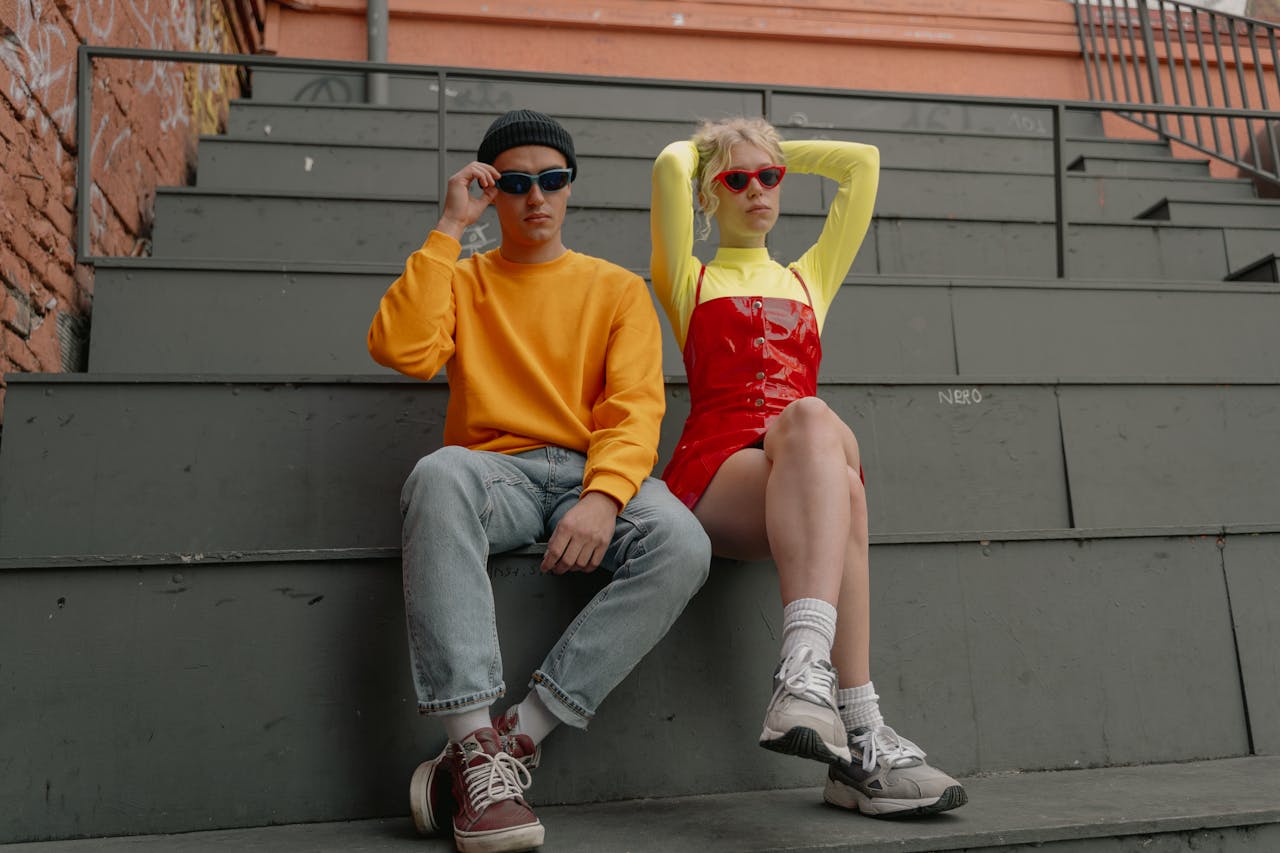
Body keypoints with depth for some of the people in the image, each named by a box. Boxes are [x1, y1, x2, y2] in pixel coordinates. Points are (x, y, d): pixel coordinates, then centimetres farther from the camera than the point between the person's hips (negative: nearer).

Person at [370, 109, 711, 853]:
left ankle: (516, 739, -27)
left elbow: (635, 406, 1)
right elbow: (400, 349, -5)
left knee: (682, 545, -31)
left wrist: (603, 496, -20)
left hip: (595, 475, 1)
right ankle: (478, 745, -36)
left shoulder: (618, 289, 16)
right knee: (439, 476, -37)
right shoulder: (460, 280, 17)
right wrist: (450, 230, 0)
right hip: (496, 469, 0)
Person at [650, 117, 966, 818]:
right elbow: (669, 168, 8)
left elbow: (863, 163, 30)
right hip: (713, 469, -2)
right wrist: (697, 150, 30)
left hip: (802, 480, 3)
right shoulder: (690, 280, 22)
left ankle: (804, 676, -47)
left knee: (810, 423, -36)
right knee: (815, 421, -37)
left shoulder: (810, 279, 31)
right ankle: (862, 737, -46)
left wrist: (776, 152, 38)